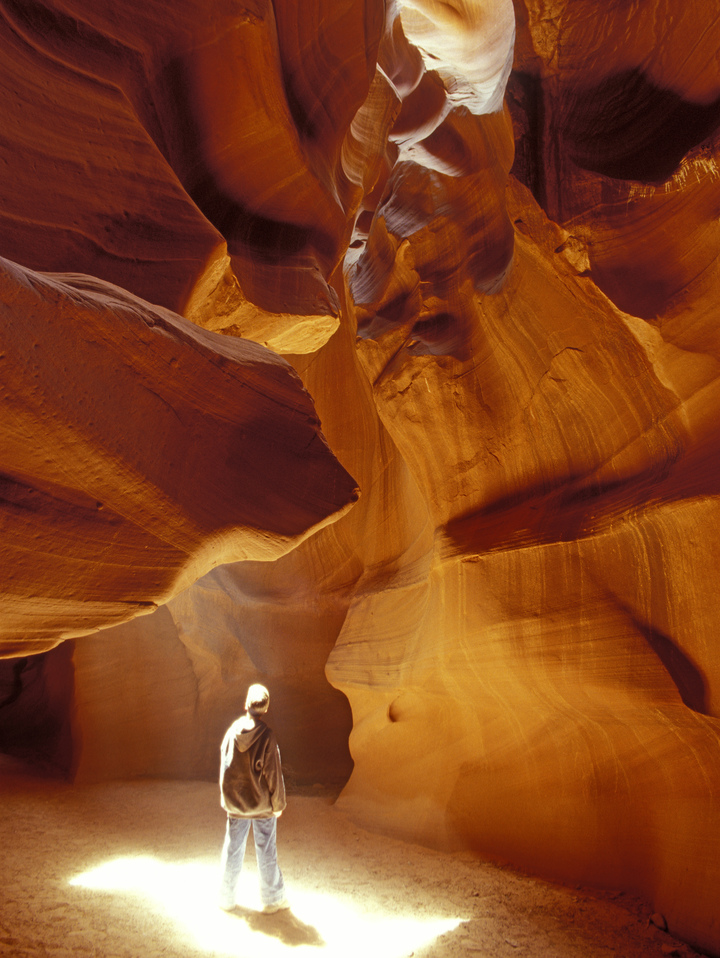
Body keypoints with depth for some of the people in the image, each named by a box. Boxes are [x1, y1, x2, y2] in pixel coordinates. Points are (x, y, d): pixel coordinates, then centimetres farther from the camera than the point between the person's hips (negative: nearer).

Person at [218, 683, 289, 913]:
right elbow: (273, 774, -16)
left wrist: (227, 798, 15)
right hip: (262, 805, -3)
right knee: (266, 852, 11)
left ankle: (227, 898, 30)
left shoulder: (232, 731, -8)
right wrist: (278, 804, -3)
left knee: (232, 850, 17)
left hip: (234, 804, 4)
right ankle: (272, 899, 24)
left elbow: (224, 768, 2)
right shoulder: (266, 736, -21)